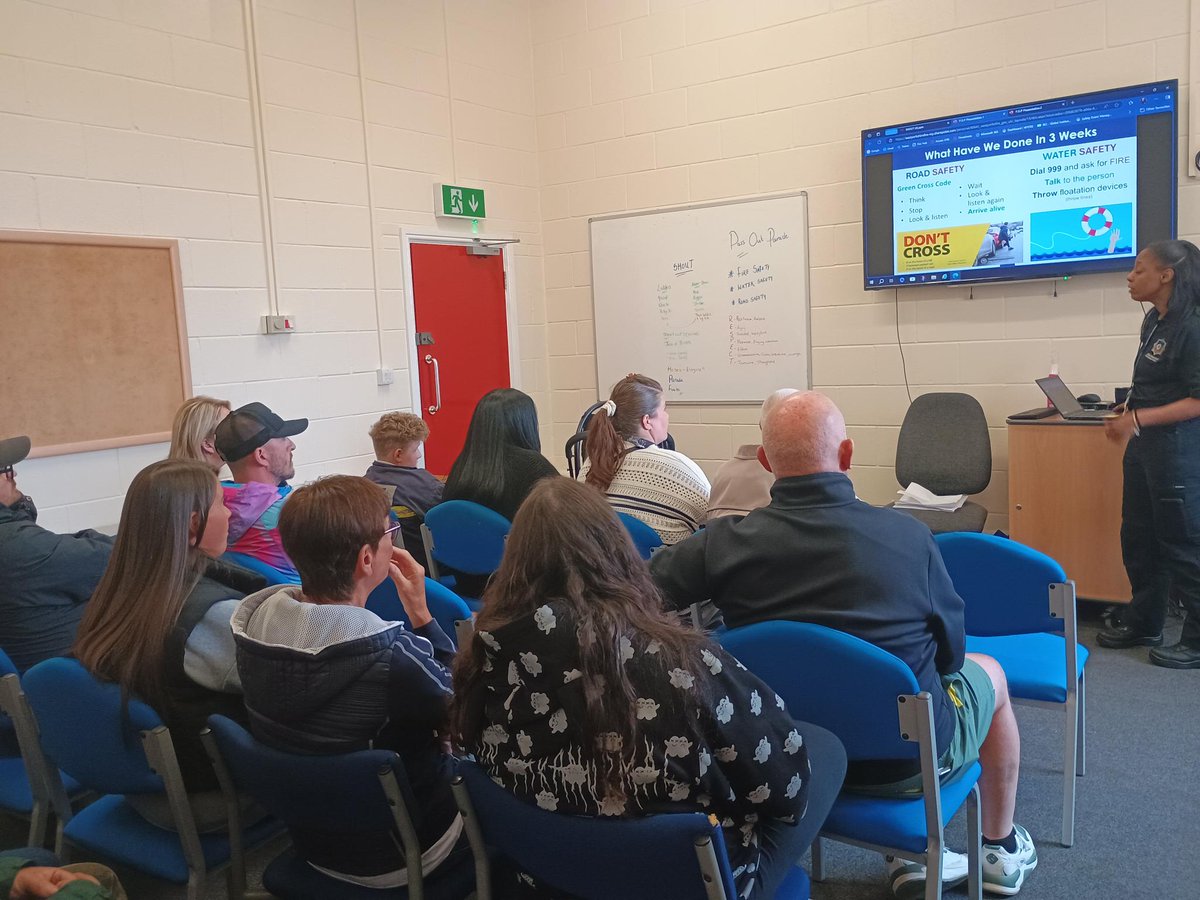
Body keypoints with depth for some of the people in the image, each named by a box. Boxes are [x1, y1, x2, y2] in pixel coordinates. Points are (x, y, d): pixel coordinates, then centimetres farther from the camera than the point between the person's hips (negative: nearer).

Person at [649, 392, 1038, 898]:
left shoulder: (725, 543, -20)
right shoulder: (907, 535, -22)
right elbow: (951, 649, -7)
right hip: (907, 754, -2)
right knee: (987, 671, 29)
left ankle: (912, 854, 35)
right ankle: (1001, 848, 48)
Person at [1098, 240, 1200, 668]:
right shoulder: (1153, 321, 9)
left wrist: (1138, 419, -24)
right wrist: (1128, 411, 7)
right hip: (1144, 445, 9)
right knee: (1138, 538, 15)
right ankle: (1144, 623, 28)